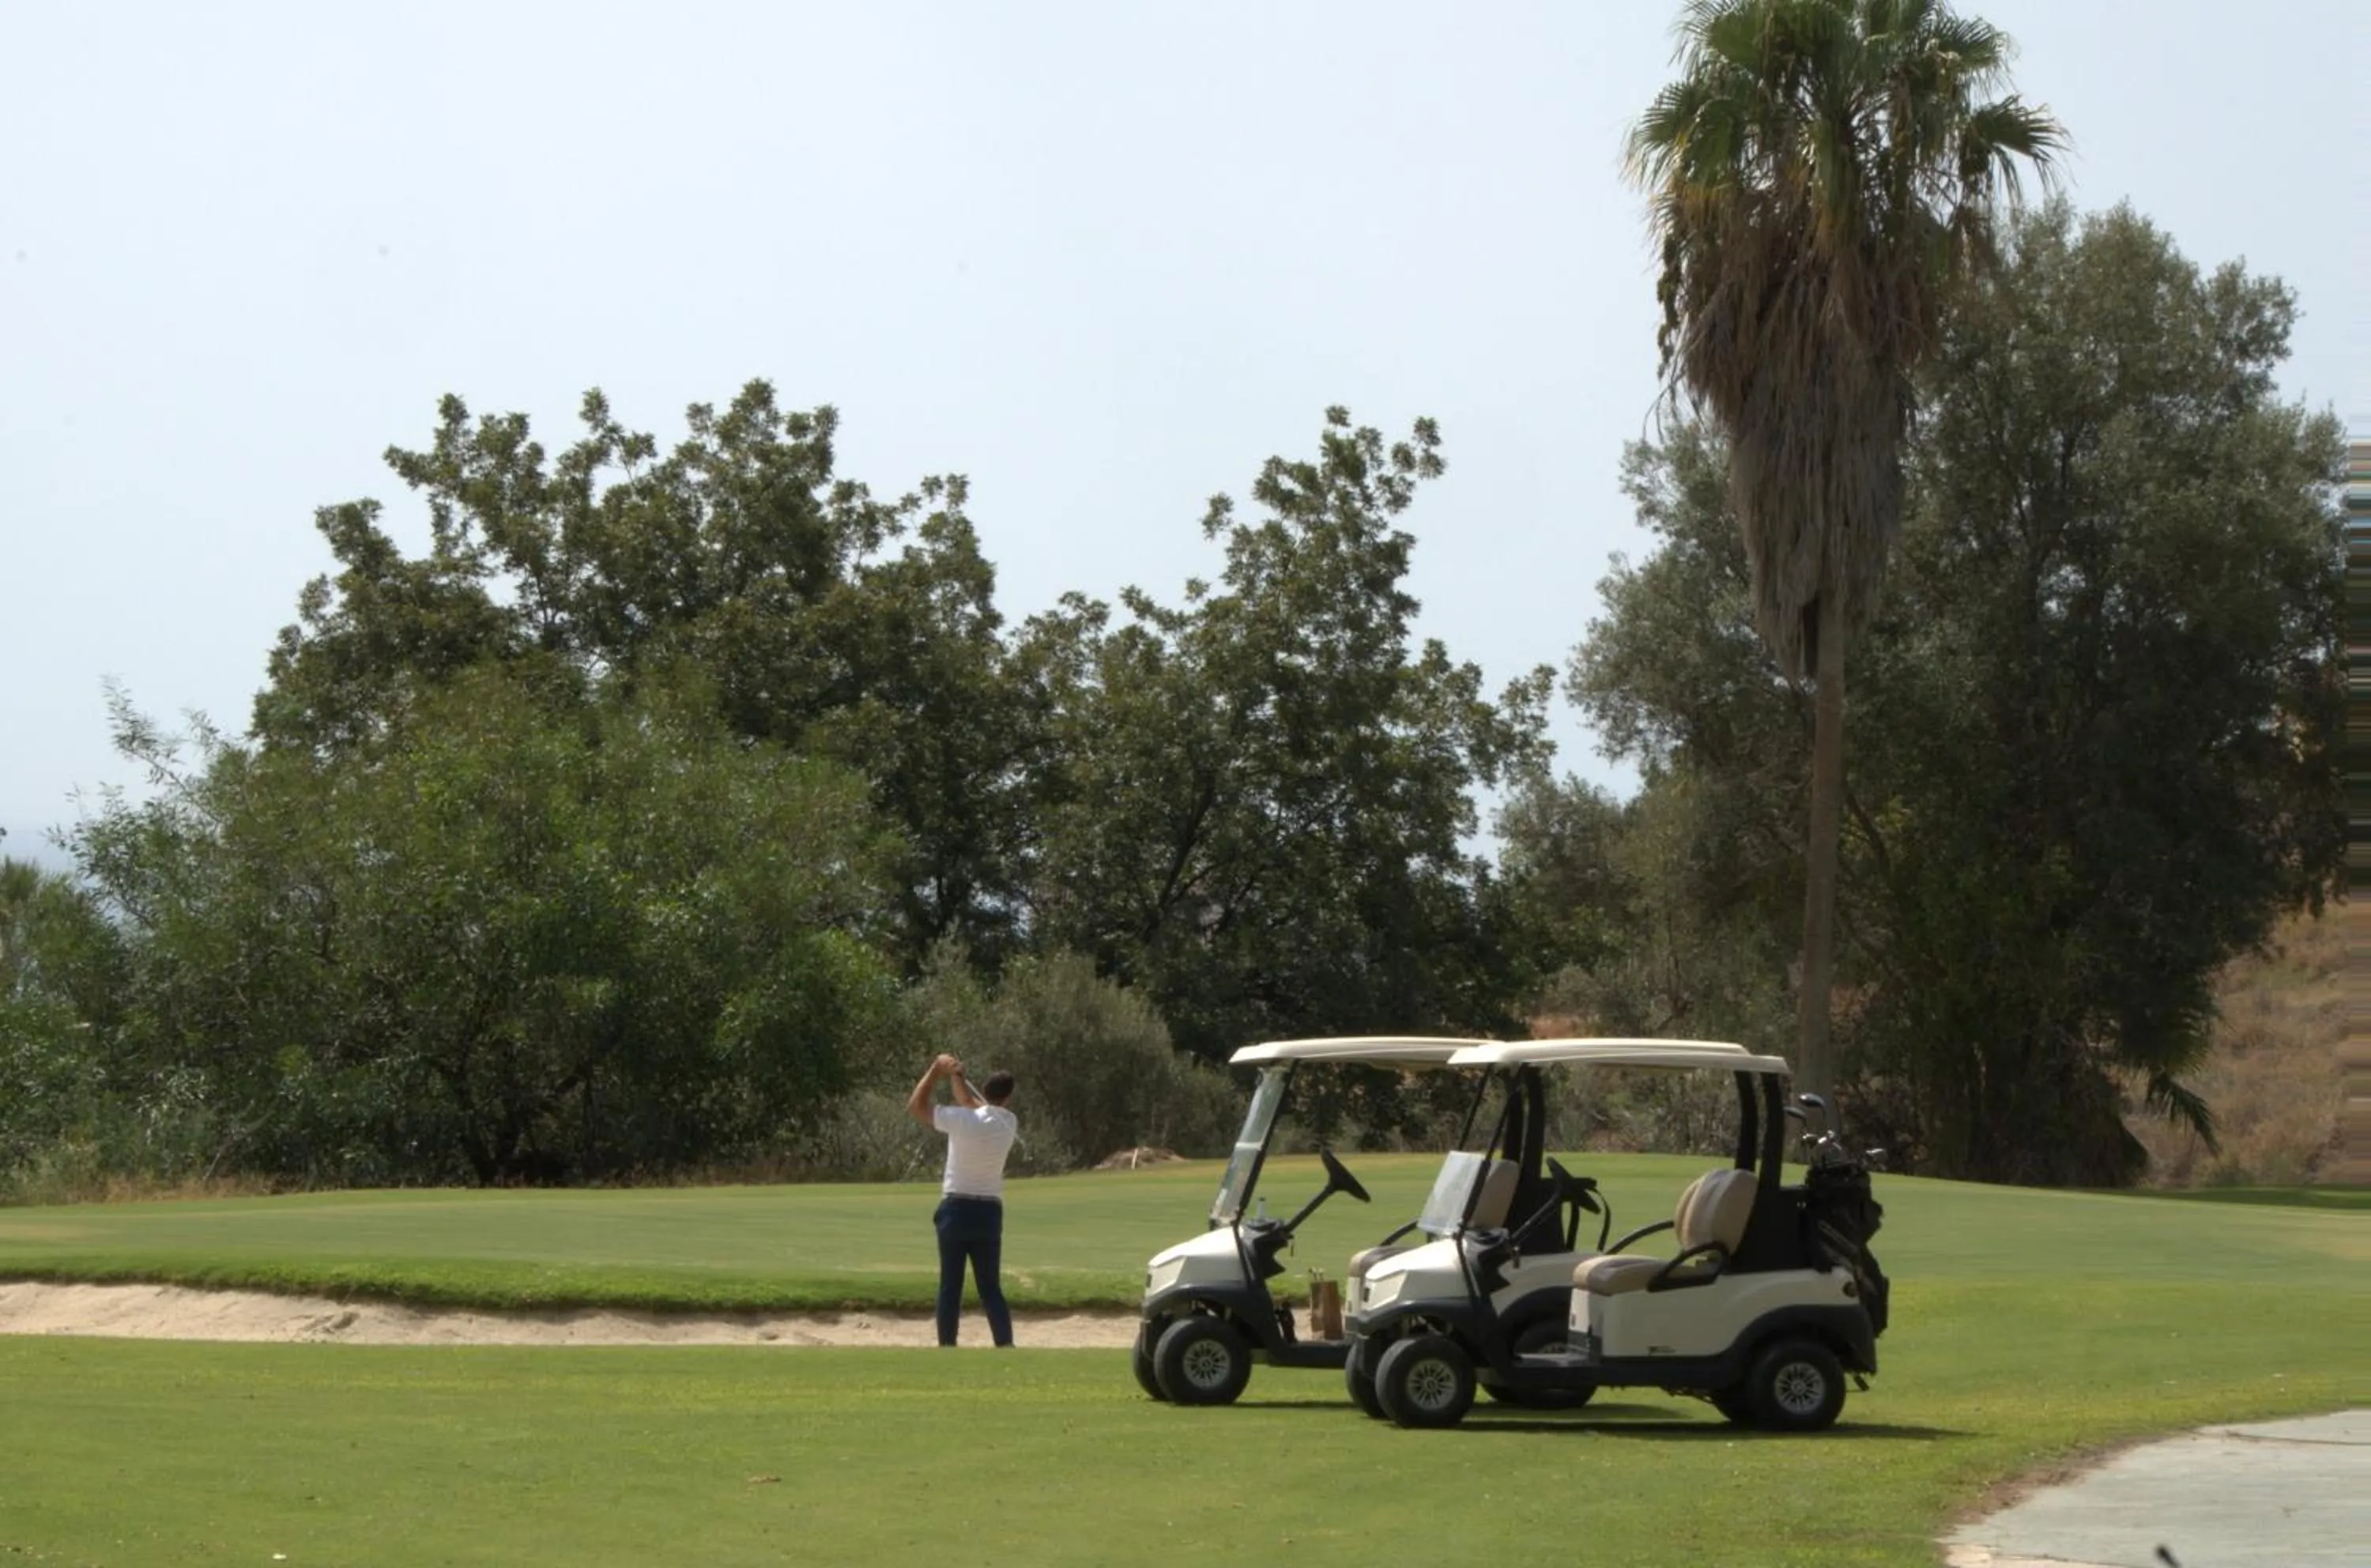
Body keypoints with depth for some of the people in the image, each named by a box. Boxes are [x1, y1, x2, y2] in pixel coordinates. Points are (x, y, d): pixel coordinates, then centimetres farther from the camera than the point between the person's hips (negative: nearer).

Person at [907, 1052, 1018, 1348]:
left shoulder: (963, 1120, -13)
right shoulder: (1009, 1123, 1)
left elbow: (916, 1105, -2)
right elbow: (974, 1106, 20)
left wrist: (937, 1070, 4)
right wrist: (956, 1076, 17)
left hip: (957, 1209, -3)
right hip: (989, 1211, 3)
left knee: (950, 1286, 3)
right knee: (991, 1287, 6)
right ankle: (1006, 1346, -7)